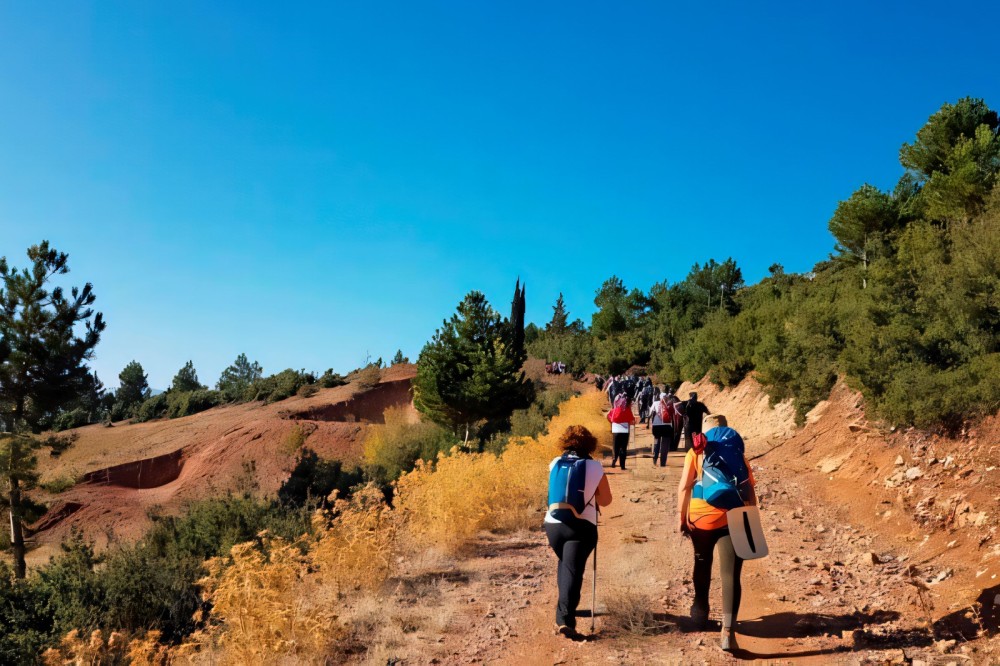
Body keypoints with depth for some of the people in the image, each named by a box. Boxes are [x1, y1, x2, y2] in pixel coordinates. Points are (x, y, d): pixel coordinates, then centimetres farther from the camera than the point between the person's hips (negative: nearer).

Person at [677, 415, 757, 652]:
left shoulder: (695, 452, 4)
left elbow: (684, 486, -4)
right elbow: (749, 491, 4)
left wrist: (682, 517, 1)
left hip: (700, 519, 1)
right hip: (732, 521, -1)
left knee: (702, 567, 24)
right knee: (730, 576, -2)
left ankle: (701, 612, 41)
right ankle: (728, 631, -14)